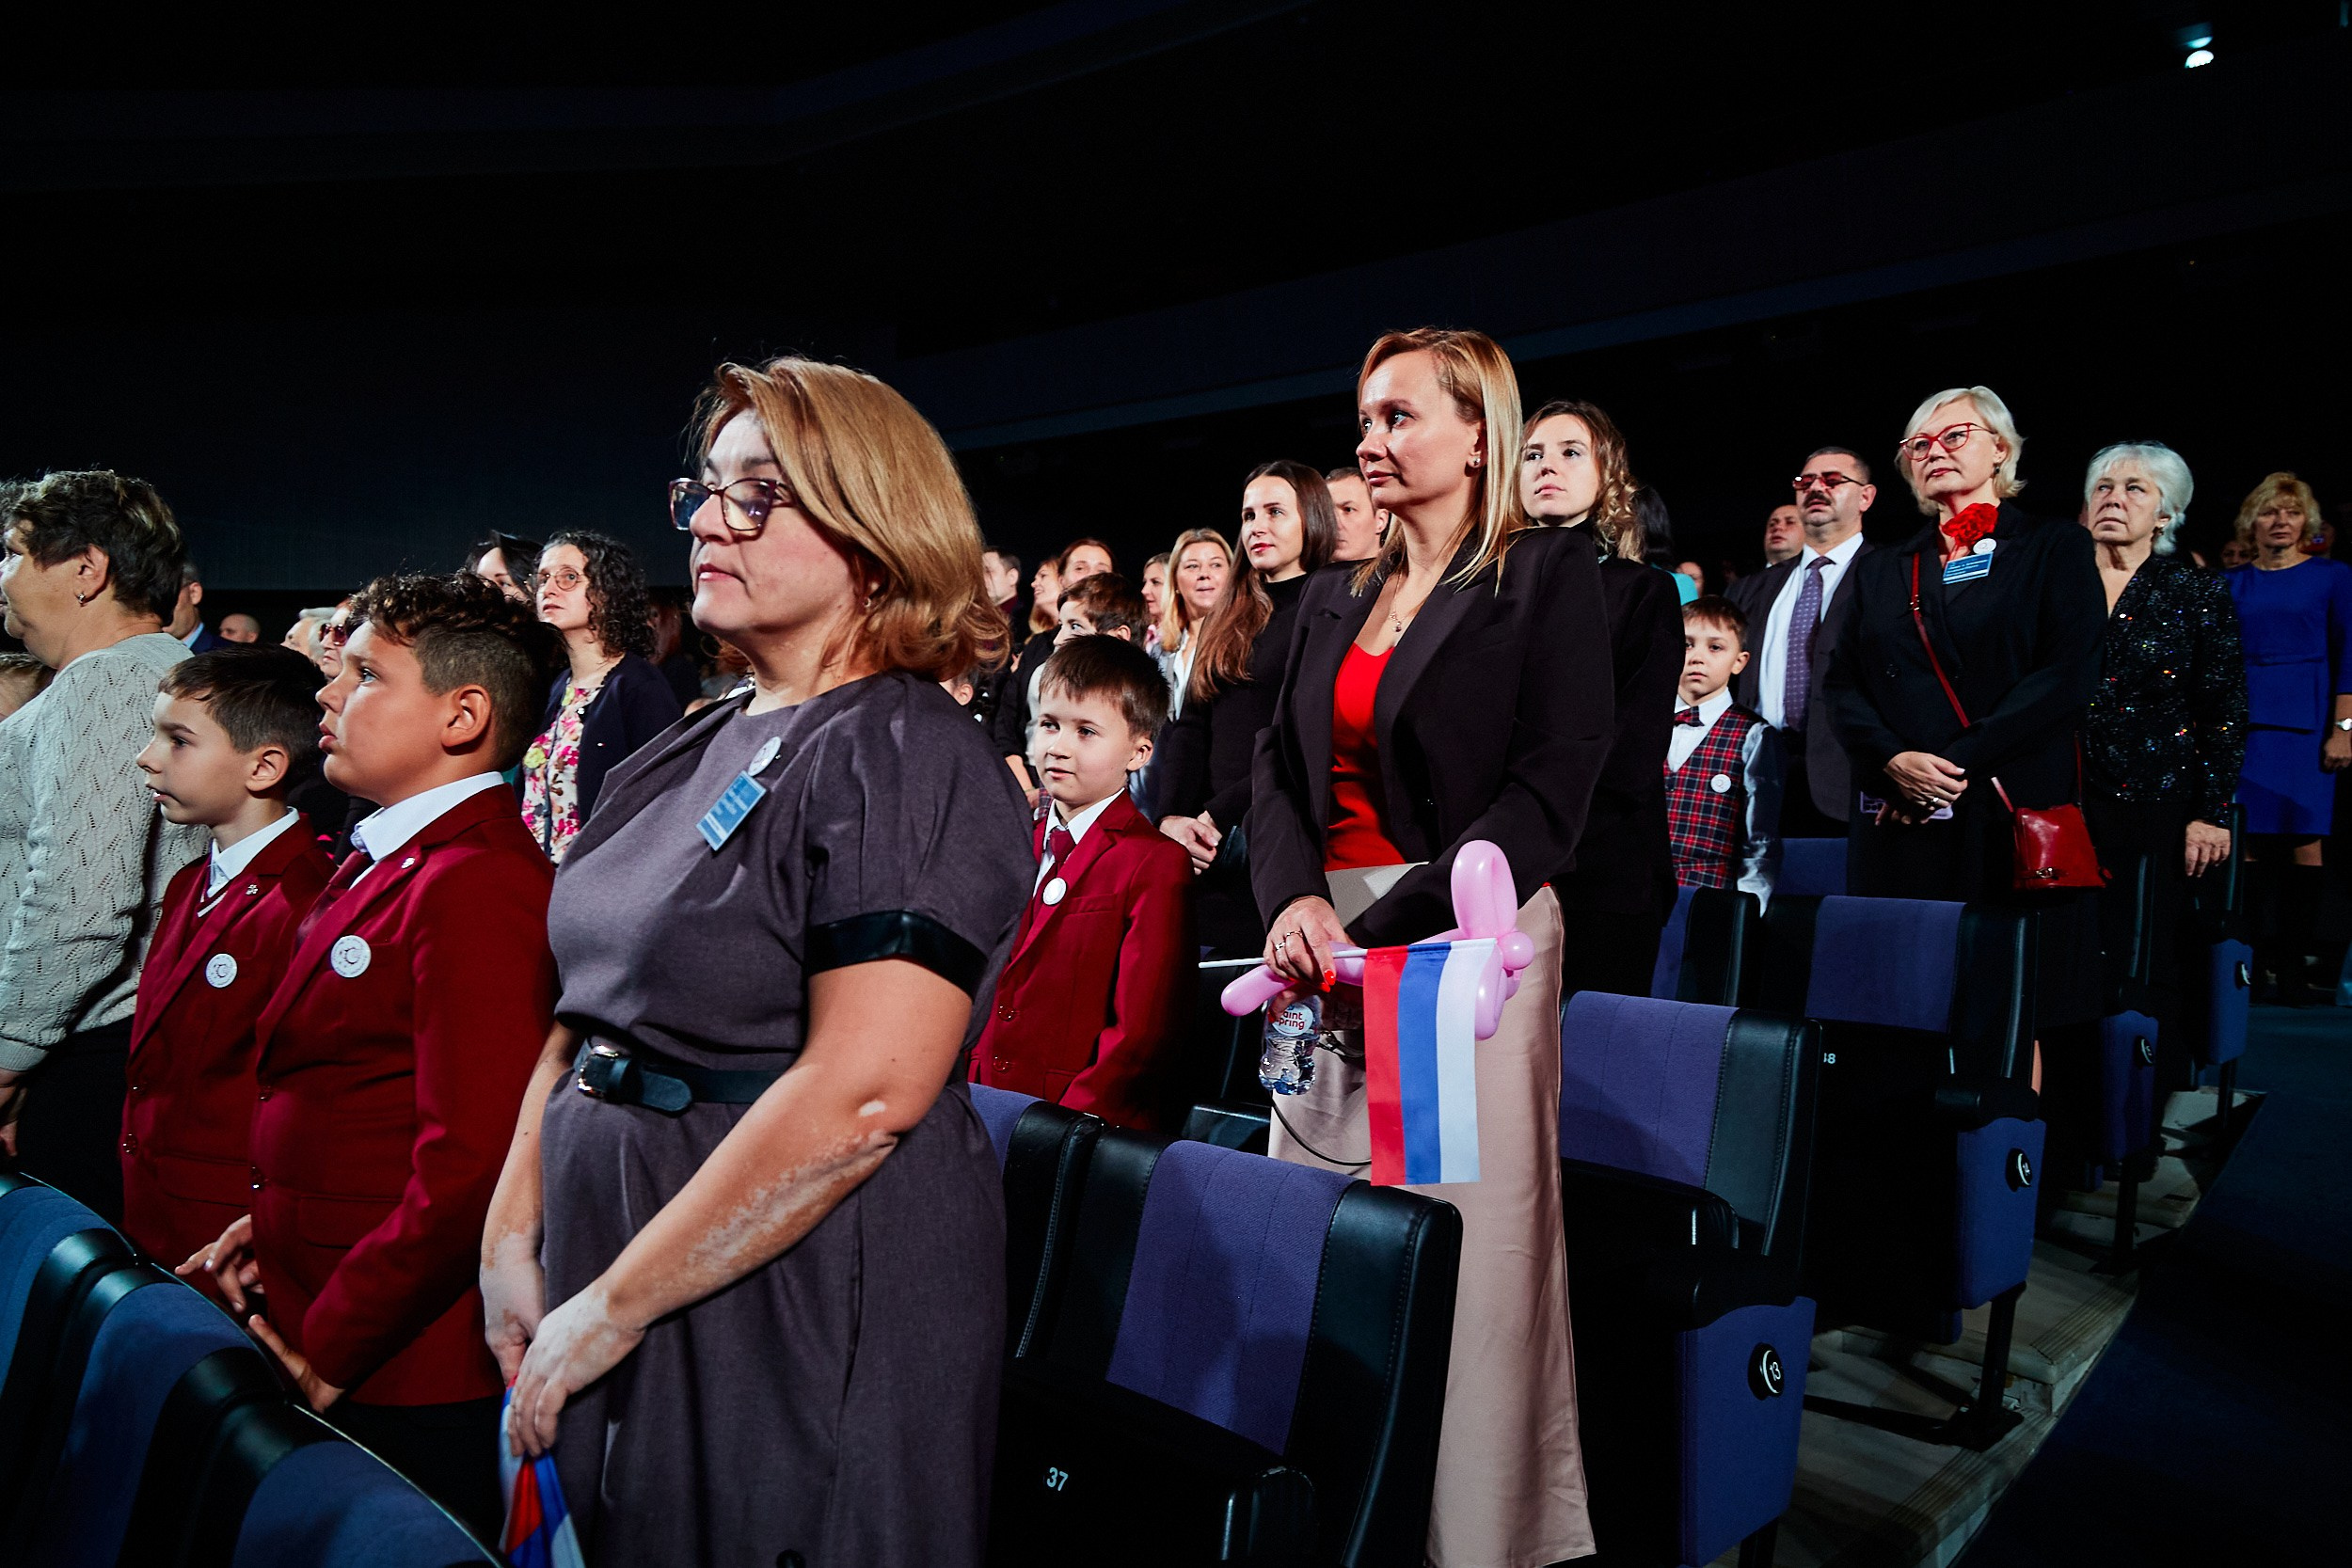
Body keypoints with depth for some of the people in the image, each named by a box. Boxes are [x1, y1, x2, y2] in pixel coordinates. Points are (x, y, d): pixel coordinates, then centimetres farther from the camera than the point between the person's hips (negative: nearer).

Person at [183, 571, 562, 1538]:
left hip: (400, 1378, -9)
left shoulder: (479, 885, -22)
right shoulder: (380, 863, 11)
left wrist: (330, 1350, -17)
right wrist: (273, 1222, 7)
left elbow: (473, 1164, -26)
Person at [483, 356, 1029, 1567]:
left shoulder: (908, 760, -16)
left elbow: (862, 1096, -25)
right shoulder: (692, 752, 9)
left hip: (805, 1317, -7)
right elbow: (588, 1012, 13)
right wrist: (511, 1238, 3)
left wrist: (607, 1312, -19)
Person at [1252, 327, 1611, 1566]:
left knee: (1467, 1248, -2)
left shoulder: (1549, 573, -2)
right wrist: (1294, 900, -10)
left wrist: (1384, 932, -17)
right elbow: (1278, 767, 11)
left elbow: (1547, 791, -11)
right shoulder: (1335, 597, 16)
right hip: (1330, 948, 6)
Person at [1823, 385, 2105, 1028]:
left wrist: (1958, 763, -13)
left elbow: (2068, 675, -5)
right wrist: (1894, 760, -10)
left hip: (2014, 815, -3)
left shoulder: (2054, 550, 8)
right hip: (1898, 822, 3)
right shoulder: (1879, 570, 18)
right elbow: (1841, 684, 10)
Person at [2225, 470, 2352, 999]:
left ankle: (2293, 961, 1)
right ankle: (2261, 958, 4)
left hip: (2305, 724, -2)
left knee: (2304, 841, -4)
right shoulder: (2231, 584, 13)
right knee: (2249, 842, -2)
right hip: (2244, 725, 2)